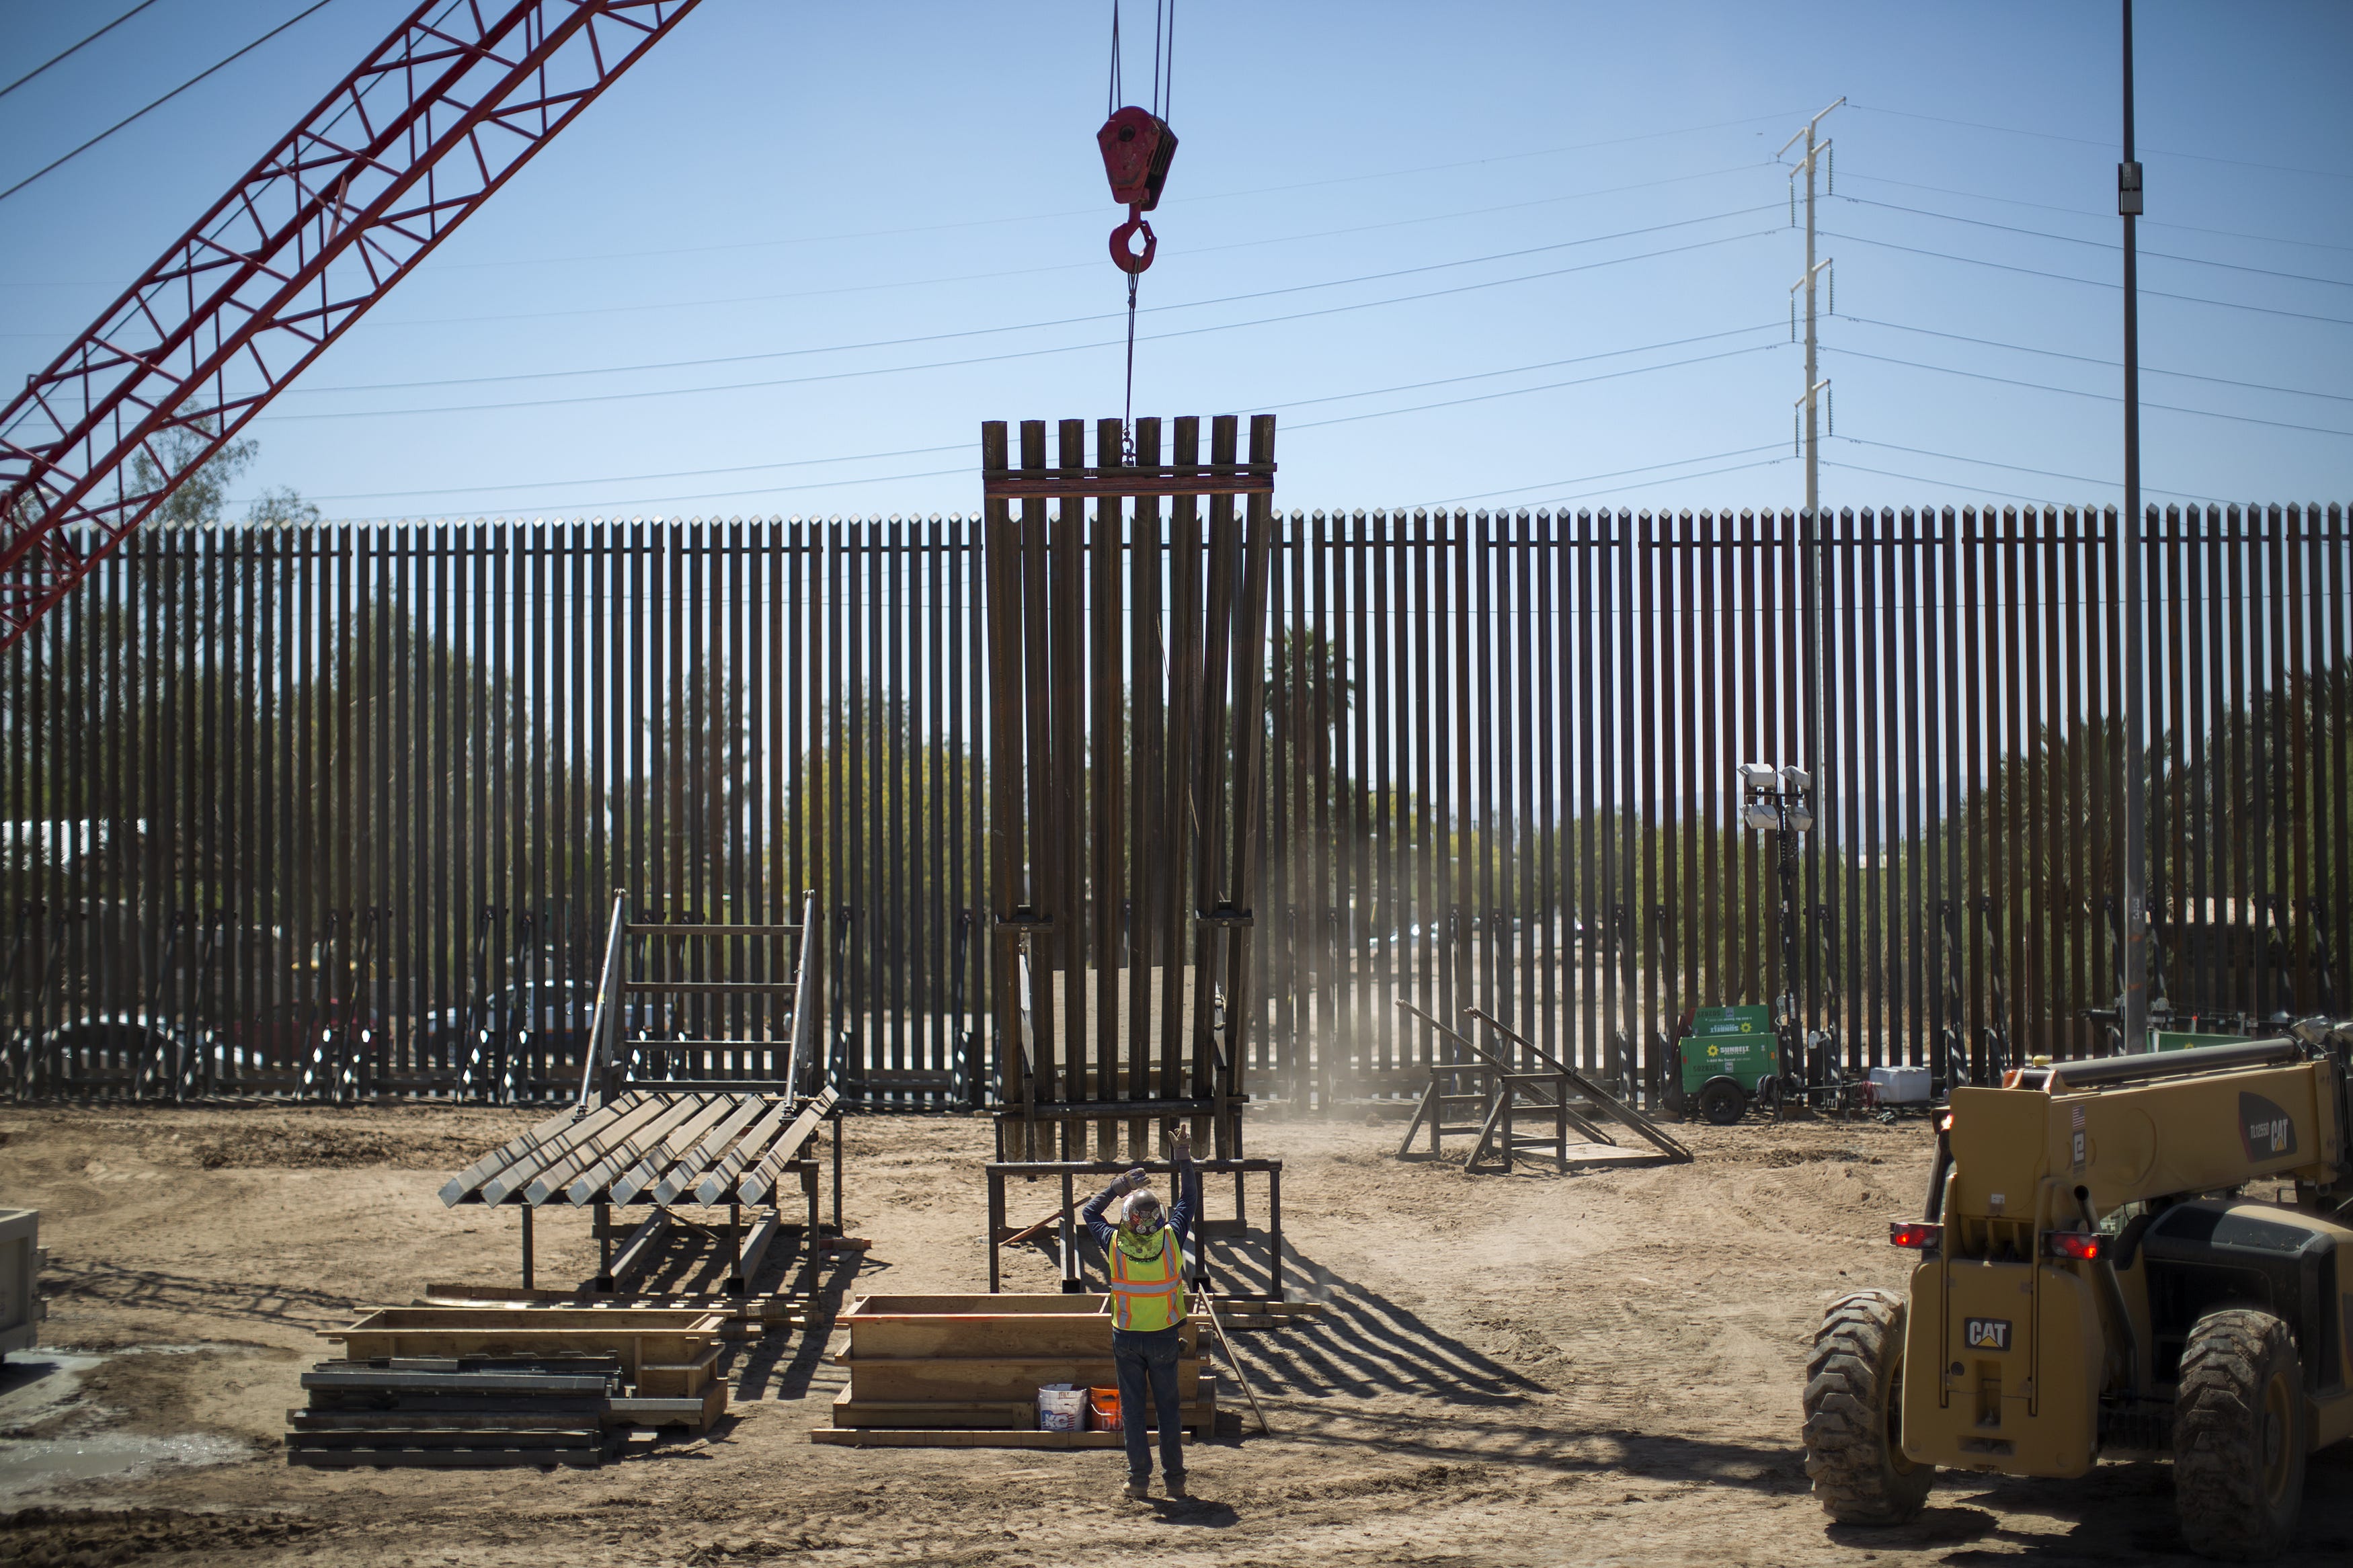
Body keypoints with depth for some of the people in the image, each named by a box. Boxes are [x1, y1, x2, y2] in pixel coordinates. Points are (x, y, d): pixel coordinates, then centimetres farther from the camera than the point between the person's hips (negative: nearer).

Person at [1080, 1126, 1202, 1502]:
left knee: (1133, 1408, 8)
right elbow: (1188, 1202, 3)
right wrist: (1184, 1159, 12)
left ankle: (1139, 1479, 8)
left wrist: (1120, 1186, 11)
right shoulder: (1171, 1239, -14)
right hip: (1164, 1336, 0)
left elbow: (1089, 1212, 5)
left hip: (1127, 1339, 0)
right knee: (1168, 1407, 10)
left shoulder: (1114, 1243, -14)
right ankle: (1174, 1480, 12)